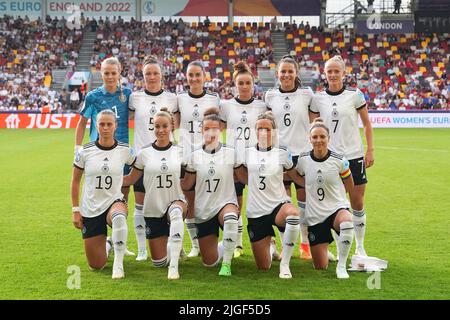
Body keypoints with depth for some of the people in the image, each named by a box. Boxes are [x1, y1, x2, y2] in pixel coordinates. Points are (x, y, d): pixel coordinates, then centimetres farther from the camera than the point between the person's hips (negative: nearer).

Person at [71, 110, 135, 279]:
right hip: (90, 209, 1)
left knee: (119, 217, -43)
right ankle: (106, 245, 40)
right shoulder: (85, 151, -5)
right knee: (96, 266, 3)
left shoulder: (124, 150, -4)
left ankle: (118, 264, -27)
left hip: (114, 201, -1)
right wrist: (75, 210, 0)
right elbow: (75, 181, 3)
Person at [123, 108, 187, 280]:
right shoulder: (144, 153, -2)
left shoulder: (179, 151, 0)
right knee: (159, 262, 3)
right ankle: (172, 247, 39)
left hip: (175, 202, -1)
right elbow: (131, 179, 4)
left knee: (176, 212, -41)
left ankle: (174, 266, -38)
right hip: (153, 209, 1)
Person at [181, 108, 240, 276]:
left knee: (230, 218, -43)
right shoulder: (195, 156, 2)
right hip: (203, 211, 3)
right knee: (210, 262, 6)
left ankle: (226, 263, -25)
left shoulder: (230, 153, -5)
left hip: (226, 204, -3)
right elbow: (186, 185, 6)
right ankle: (222, 247, 43)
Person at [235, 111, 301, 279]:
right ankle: (270, 246, 43)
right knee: (263, 267, 4)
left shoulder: (282, 153, 0)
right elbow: (241, 175, 20)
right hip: (256, 212, 2)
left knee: (293, 214, -42)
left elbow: (293, 172, 16)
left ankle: (285, 264, -24)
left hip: (279, 205, -1)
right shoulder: (247, 152, 3)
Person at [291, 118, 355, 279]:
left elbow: (350, 187, 3)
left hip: (337, 208, -2)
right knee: (320, 267, 4)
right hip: (314, 216, 2)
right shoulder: (303, 160, -4)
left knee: (347, 223, -42)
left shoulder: (339, 160, -9)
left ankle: (341, 266, -21)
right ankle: (325, 249, 42)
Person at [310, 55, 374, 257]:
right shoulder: (318, 99, 3)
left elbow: (367, 124, 5)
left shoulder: (355, 95, -1)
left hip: (354, 156, -1)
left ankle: (360, 247, 17)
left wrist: (370, 151, 0)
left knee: (357, 204, 3)